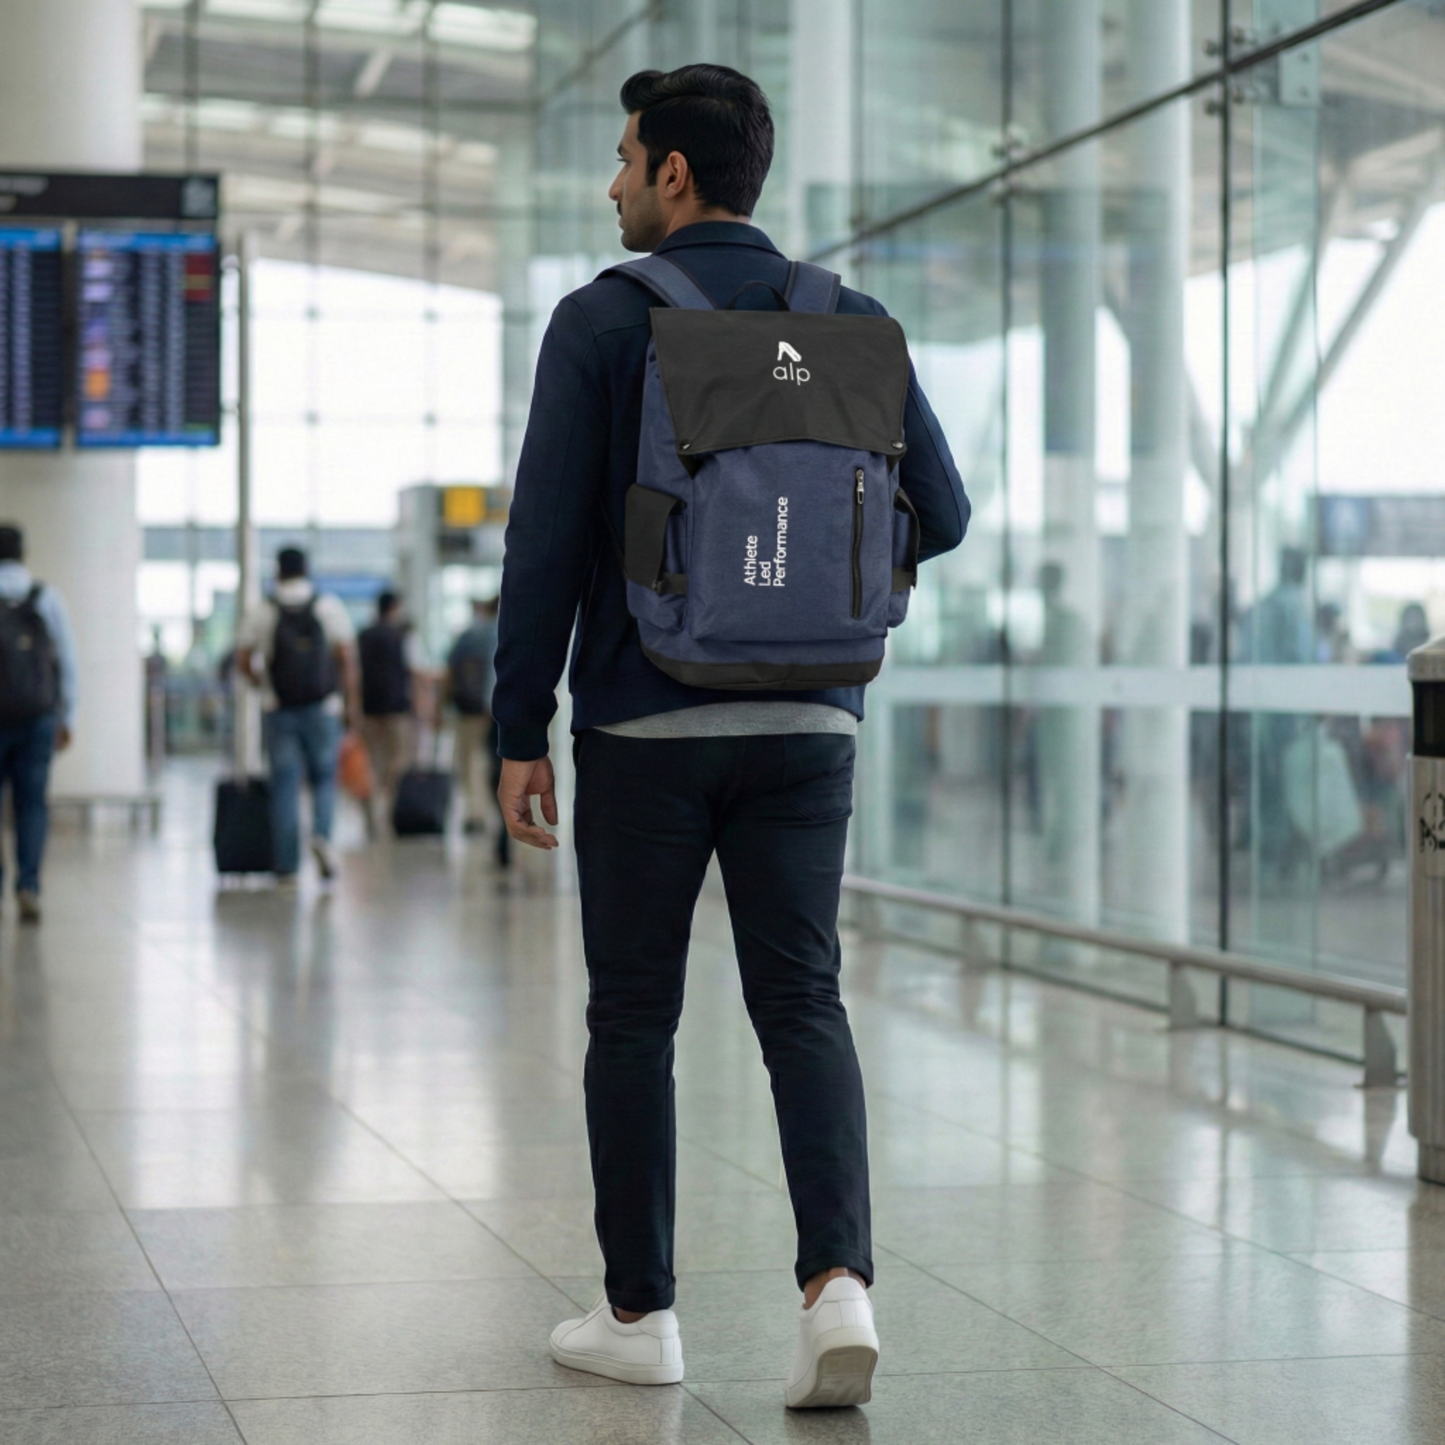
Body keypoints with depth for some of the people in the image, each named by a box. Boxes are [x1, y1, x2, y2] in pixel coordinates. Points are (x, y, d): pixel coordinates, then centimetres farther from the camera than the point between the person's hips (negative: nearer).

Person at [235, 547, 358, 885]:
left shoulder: (261, 612, 1)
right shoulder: (330, 607, 0)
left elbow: (243, 662, 2)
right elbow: (347, 657, -3)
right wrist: (351, 701, 5)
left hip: (278, 709, 0)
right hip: (323, 708, 0)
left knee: (284, 785, 4)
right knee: (324, 777, 13)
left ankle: (287, 868, 3)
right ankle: (322, 834, -15)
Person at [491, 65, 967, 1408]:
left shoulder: (600, 322, -5)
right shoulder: (849, 321, 5)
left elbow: (545, 537, -9)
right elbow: (940, 514, 6)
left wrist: (520, 730, -4)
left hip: (645, 725, -3)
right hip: (807, 719, 3)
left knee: (633, 1016, 8)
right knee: (801, 1002, 5)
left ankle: (637, 1312, 15)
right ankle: (837, 1280, -13)